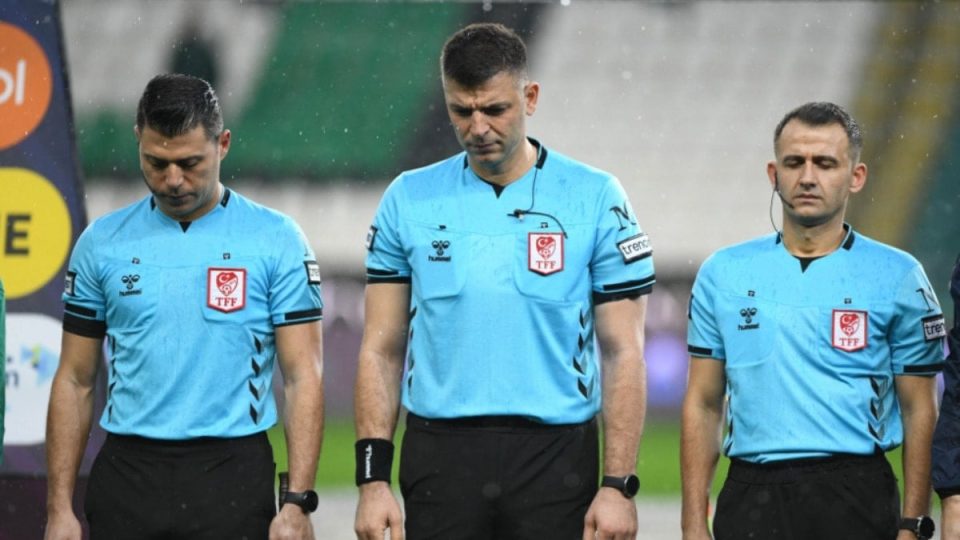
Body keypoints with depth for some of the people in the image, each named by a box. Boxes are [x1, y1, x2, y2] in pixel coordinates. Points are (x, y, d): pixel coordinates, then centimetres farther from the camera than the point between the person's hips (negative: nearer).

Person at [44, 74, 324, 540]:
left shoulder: (276, 241, -1)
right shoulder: (102, 243, 6)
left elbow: (302, 377, -3)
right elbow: (75, 381, 9)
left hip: (232, 479, -2)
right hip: (128, 478, 2)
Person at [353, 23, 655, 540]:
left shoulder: (595, 200, -1)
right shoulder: (409, 200, 4)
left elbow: (623, 353, -1)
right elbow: (382, 349, 6)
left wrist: (618, 485, -8)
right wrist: (373, 478, -3)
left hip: (555, 458, -1)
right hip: (440, 458, 2)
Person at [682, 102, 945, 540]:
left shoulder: (897, 277, 2)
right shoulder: (723, 274, 8)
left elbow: (919, 412, 3)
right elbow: (703, 404, 9)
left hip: (856, 501, -2)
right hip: (750, 500, 2)